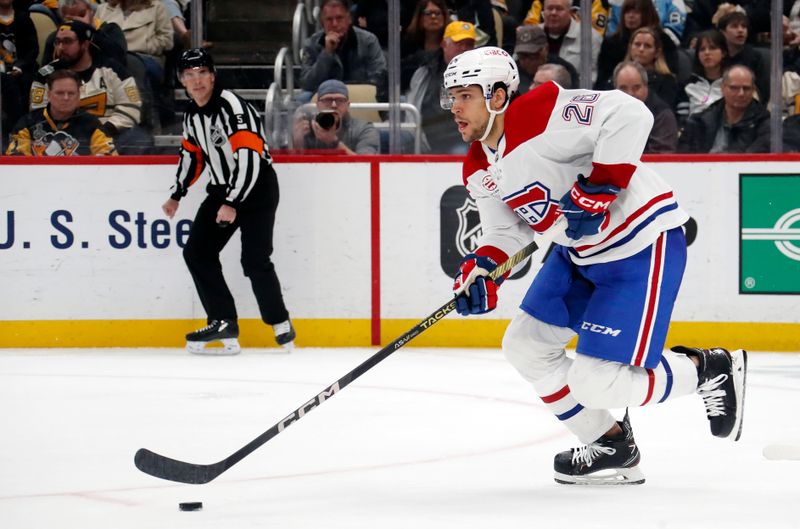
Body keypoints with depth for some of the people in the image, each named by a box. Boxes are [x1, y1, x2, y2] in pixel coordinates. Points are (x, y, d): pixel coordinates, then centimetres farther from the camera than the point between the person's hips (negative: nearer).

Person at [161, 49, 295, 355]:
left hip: (257, 186, -9)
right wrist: (177, 195, 21)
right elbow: (192, 154, 21)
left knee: (254, 260, -17)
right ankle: (224, 323, 4)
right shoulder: (192, 114, 5)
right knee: (197, 252, 1)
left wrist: (232, 203, -31)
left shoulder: (232, 107, -22)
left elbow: (249, 158, -29)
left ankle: (280, 324, -1)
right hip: (223, 190, 9)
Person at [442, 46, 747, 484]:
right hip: (580, 252, 10)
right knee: (525, 347, 9)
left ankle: (711, 370, 9)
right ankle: (612, 447, 21)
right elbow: (506, 228, 12)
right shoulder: (478, 170, 5)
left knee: (594, 381, -13)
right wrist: (482, 267, -8)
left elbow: (629, 115, -31)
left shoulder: (539, 115, -24)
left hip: (643, 245, -10)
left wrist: (599, 188, -31)